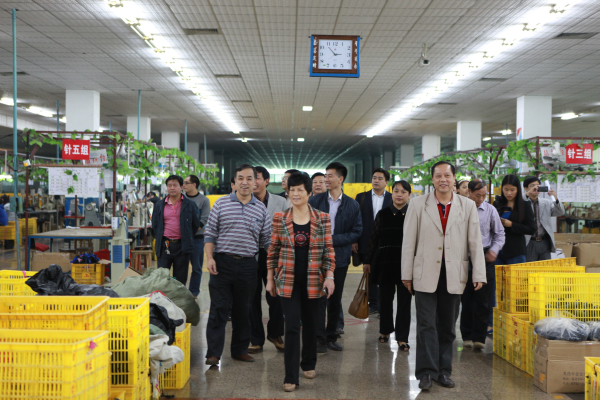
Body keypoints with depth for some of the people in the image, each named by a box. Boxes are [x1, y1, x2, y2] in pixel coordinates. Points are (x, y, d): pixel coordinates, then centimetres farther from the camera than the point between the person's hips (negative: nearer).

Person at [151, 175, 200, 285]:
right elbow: (155, 225, 16)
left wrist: (186, 238, 8)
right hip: (164, 246, 2)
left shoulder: (190, 205, 4)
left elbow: (195, 224, 8)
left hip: (182, 246, -1)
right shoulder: (159, 205, 10)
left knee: (180, 280, 5)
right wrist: (160, 238, 9)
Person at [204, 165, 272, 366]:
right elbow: (210, 233, 2)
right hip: (222, 262, -2)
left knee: (242, 310, 11)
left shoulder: (261, 209, 7)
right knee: (218, 308, -1)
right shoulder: (221, 204, 2)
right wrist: (209, 257, -9)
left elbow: (267, 239, 11)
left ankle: (240, 350, 23)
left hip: (247, 264, 2)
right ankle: (213, 353, 5)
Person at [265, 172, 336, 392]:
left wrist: (329, 276, -7)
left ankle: (309, 364, 35)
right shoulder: (279, 218, 0)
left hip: (313, 280, 1)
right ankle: (291, 376, 2)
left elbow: (328, 249, 1)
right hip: (288, 281, -1)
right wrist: (270, 278, 5)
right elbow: (273, 250, 5)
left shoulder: (322, 219, 0)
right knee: (292, 326, -5)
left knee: (311, 324, 12)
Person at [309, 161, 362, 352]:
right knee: (319, 298, -4)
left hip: (340, 257, 1)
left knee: (335, 299, 9)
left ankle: (331, 337, 21)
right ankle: (320, 339, 4)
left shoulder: (352, 205, 4)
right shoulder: (315, 201, 4)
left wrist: (333, 239, -10)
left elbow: (356, 232, 1)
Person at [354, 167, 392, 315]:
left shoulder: (392, 199, 3)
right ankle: (373, 304, 20)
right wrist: (354, 241, -1)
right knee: (370, 275, 9)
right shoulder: (361, 197, 9)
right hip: (367, 244, 2)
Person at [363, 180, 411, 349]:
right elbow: (374, 239, 7)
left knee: (404, 301, 2)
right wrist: (367, 261, 6)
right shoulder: (383, 214, 6)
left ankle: (402, 337, 12)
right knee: (385, 299, 11)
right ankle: (385, 330, 32)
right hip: (385, 263, 1)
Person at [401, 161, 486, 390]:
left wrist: (479, 274, -1)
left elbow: (475, 242, 4)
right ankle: (426, 372, 7)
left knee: (448, 327, 10)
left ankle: (443, 372, 21)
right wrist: (407, 274, 0)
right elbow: (409, 241, 2)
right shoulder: (418, 204, 2)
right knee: (427, 325, -2)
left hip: (454, 275, 2)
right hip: (426, 274, -1)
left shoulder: (468, 206, 6)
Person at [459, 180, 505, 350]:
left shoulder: (490, 210, 5)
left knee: (483, 300, -1)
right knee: (466, 298, 6)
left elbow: (499, 233, 12)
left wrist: (494, 249, -3)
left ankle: (479, 337, 7)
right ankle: (467, 335, 17)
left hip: (485, 257, 1)